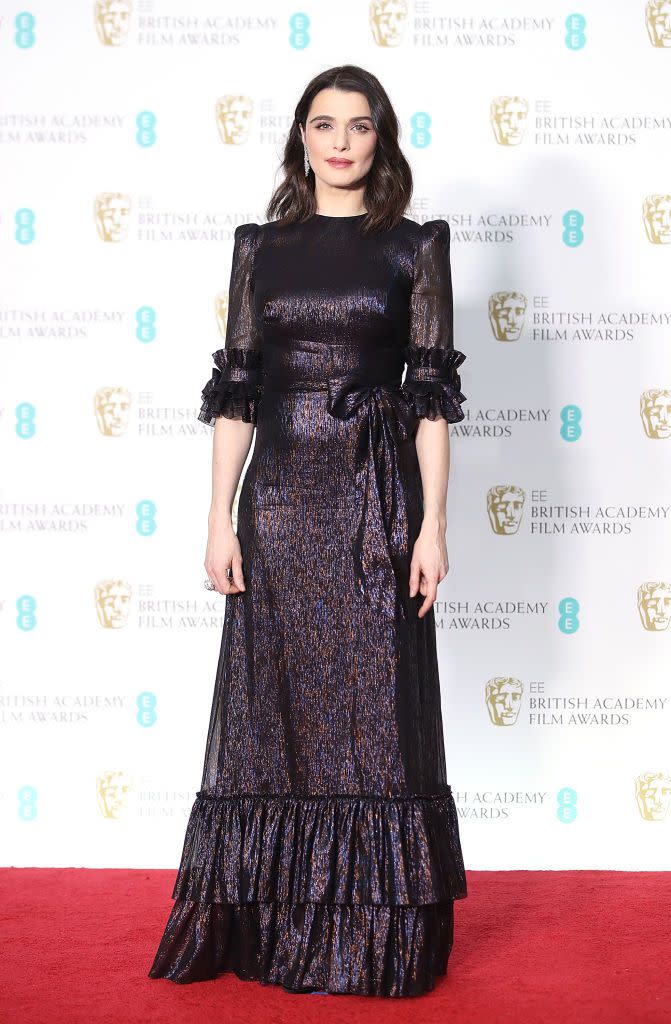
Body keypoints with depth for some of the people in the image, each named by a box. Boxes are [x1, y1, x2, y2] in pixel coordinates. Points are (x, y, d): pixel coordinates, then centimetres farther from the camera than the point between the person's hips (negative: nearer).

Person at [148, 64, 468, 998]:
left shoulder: (414, 247, 4)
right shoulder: (260, 246, 9)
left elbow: (431, 395, 0)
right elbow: (235, 389, 6)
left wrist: (432, 524, -8)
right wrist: (221, 518, -1)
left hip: (376, 499, -2)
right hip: (279, 498, 2)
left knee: (378, 712, 3)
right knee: (271, 709, 6)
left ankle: (380, 935, 17)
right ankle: (266, 926, 20)